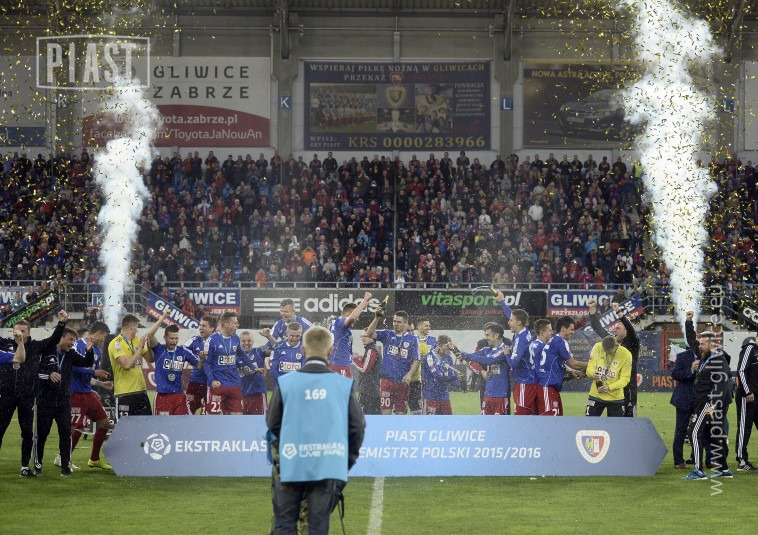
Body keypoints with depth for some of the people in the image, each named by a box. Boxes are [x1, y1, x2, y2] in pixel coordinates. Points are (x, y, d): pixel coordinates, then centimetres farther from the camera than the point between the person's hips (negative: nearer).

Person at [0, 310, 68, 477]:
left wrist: (61, 323, -16)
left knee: (28, 433, 5)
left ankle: (25, 466, 15)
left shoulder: (36, 347, 3)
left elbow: (54, 340, -2)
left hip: (27, 397, 0)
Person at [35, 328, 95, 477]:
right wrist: (49, 374, -24)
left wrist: (89, 350, -14)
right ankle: (37, 465, 17)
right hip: (45, 401, -3)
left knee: (66, 433, -1)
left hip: (63, 401, 3)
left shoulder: (71, 354, 5)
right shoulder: (46, 352, -8)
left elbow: (87, 363, 3)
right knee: (41, 433, 4)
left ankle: (65, 466, 5)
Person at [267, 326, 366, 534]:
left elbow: (272, 424, 5)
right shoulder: (344, 385, -2)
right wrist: (349, 459, 18)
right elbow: (357, 425, 2)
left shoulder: (286, 382, -3)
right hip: (328, 467, 1)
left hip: (291, 465, 0)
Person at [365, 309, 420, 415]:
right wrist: (377, 318, -19)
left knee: (401, 412, 6)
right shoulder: (387, 334, 7)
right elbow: (370, 333, -7)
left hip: (403, 381, 0)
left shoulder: (412, 339, 5)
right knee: (386, 410, -4)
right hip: (387, 379, 0)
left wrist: (409, 374, -15)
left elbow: (416, 360, 1)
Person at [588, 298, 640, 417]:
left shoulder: (632, 344, -3)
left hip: (627, 388, -6)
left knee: (629, 415, -7)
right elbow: (598, 328, 11)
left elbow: (631, 329, -20)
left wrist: (619, 312, -31)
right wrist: (593, 309, 2)